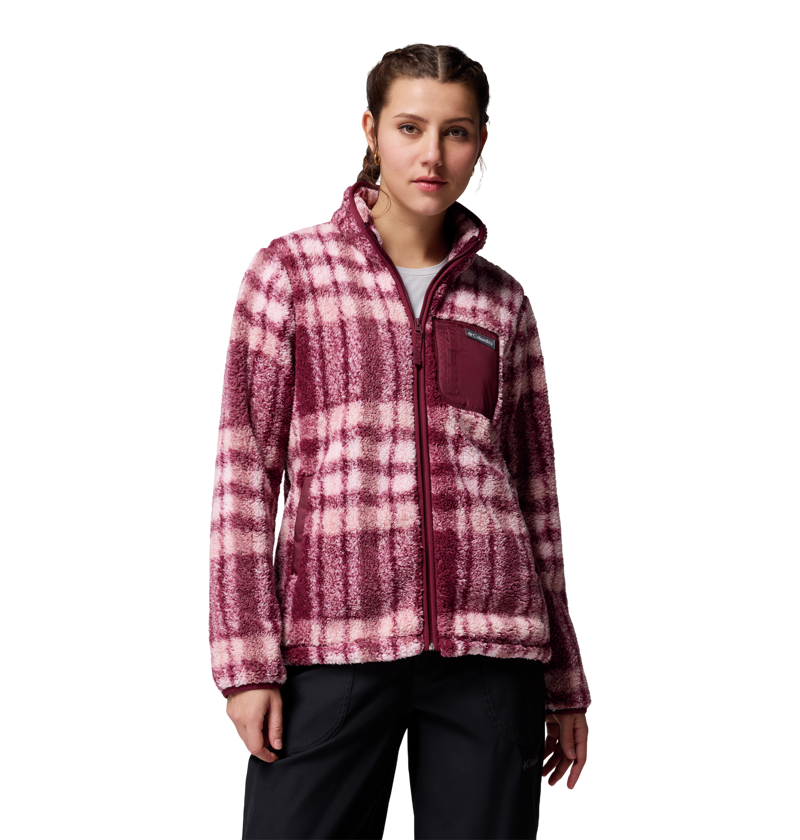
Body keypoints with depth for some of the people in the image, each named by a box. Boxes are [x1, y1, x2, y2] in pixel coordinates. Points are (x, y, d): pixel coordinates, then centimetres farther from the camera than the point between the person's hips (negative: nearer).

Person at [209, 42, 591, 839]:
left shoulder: (501, 301, 13)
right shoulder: (291, 270, 6)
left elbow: (534, 489, 16)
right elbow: (245, 467, 1)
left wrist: (565, 681, 14)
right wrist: (245, 660, -7)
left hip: (489, 640, 2)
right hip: (335, 635, -2)